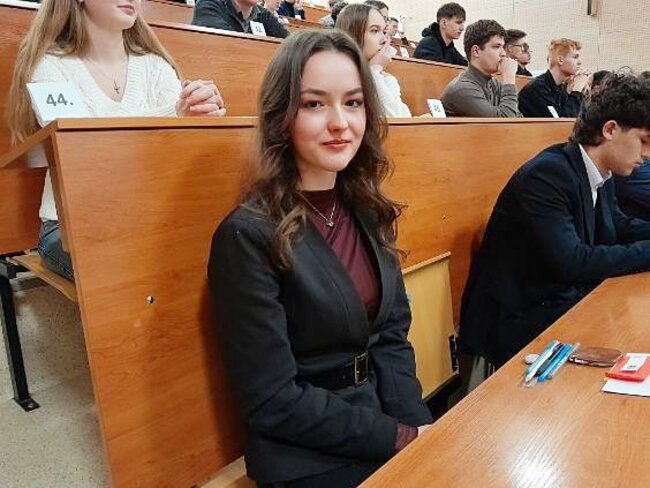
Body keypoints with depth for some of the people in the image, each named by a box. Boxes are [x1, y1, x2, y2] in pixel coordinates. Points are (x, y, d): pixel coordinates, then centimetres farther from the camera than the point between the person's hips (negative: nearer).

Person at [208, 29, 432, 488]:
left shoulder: (369, 212, 1)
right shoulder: (249, 236, -19)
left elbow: (392, 337, 5)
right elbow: (273, 402, -17)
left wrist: (418, 423, -9)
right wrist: (402, 438, -15)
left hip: (387, 417, 6)